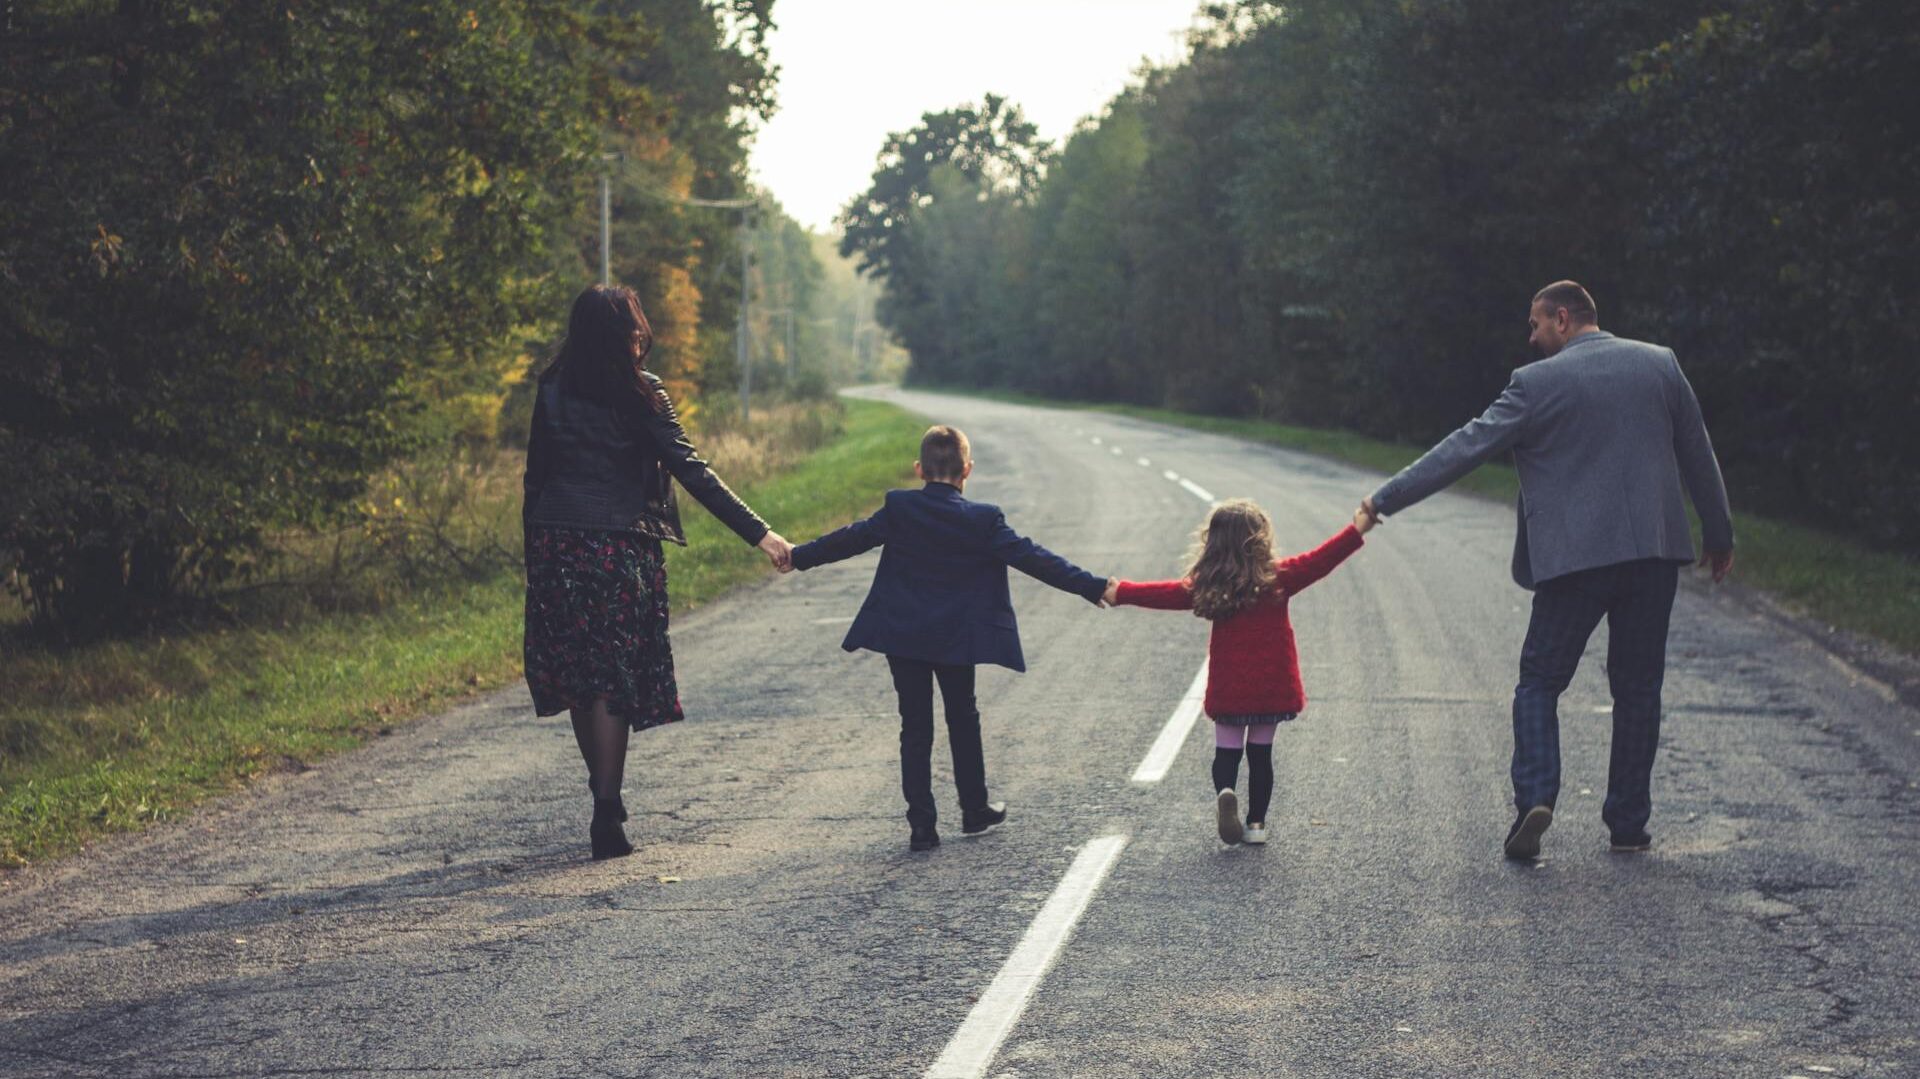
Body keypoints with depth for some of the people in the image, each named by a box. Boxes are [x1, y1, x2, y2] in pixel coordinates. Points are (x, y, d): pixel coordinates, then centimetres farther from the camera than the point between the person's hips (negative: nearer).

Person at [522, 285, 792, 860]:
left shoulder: (552, 391, 4)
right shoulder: (639, 394, -9)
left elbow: (535, 476, 7)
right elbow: (691, 471, -13)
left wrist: (534, 550, 16)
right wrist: (760, 533, -14)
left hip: (556, 547, 4)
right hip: (619, 549, -4)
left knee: (576, 677, 13)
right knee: (614, 681, 1)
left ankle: (604, 790, 25)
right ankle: (606, 816, 0)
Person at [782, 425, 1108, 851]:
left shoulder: (898, 511, -5)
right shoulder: (983, 521, -8)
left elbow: (850, 539, 3)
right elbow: (1032, 558, -10)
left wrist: (799, 556, 18)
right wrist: (1093, 587, -8)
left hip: (902, 638, 1)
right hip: (958, 640, -1)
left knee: (915, 728, 5)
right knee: (963, 720, 18)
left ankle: (922, 825, 2)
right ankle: (974, 810, 29)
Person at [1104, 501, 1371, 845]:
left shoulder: (1205, 587, -5)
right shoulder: (1279, 578, -10)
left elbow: (1167, 593, 3)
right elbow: (1319, 561, -10)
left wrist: (1120, 592, 15)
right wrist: (1357, 530, -5)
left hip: (1227, 690, 0)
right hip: (1271, 688, 0)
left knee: (1227, 751, 10)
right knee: (1260, 753, 13)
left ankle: (1224, 791, -20)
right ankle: (1256, 822, 14)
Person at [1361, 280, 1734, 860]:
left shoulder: (1539, 383, -5)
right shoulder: (1660, 363, 7)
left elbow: (1466, 446, -5)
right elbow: (1698, 454, 12)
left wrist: (1387, 498, 0)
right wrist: (1719, 535, 22)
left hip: (1575, 555, -4)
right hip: (1654, 551, 4)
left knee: (1540, 682, 6)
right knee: (1638, 686, 12)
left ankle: (1534, 797, -12)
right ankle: (1628, 822, 13)